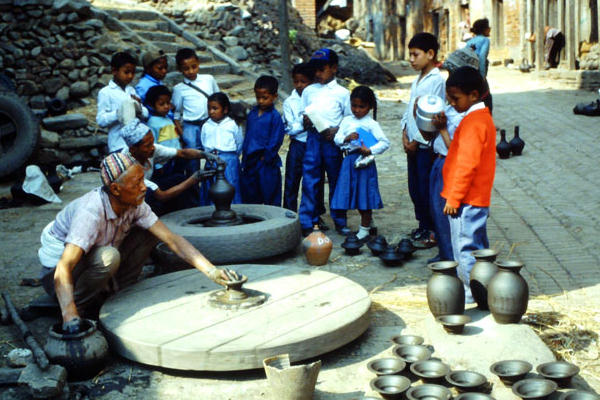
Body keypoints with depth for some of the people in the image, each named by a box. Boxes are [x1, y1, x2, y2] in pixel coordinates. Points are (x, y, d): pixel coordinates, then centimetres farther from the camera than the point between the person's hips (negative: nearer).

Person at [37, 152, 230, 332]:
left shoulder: (134, 205, -14)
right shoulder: (90, 212, -36)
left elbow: (171, 238, -14)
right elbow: (63, 269, -43)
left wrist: (210, 270, -24)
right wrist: (70, 316, -56)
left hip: (95, 261, 7)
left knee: (148, 233, -8)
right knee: (108, 257, -37)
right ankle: (79, 306, -13)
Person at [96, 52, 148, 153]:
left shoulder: (131, 90, 12)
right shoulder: (105, 92, -5)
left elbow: (146, 114, 11)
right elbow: (101, 121, -13)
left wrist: (139, 108, -12)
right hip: (119, 146, -6)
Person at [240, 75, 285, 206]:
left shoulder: (275, 116, -10)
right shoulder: (252, 114, 9)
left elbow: (276, 141, -12)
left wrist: (265, 157, -12)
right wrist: (245, 154, 10)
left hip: (267, 163, -6)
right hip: (250, 162, 6)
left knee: (270, 198, 3)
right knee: (249, 196, 13)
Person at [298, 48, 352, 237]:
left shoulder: (342, 92, 4)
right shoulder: (309, 91, 12)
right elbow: (304, 114, 16)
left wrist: (337, 130, -12)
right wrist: (306, 121, -7)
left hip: (332, 139, -2)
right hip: (313, 137, 2)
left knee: (336, 180, 6)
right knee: (309, 180, -1)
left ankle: (340, 222, 18)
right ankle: (307, 223, 4)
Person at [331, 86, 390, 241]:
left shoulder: (371, 123, -4)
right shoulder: (347, 121, 8)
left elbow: (385, 142, -8)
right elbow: (337, 138, 4)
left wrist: (370, 150, -19)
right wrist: (346, 138, -15)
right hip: (349, 160, 5)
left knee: (365, 193, 0)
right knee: (354, 193, 11)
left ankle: (364, 228, 11)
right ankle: (368, 221, 30)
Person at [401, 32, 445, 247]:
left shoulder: (437, 81, -13)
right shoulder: (417, 80, 14)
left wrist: (417, 141, -14)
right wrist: (405, 134, 3)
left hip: (426, 145, -8)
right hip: (413, 143, 8)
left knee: (426, 188, -2)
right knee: (414, 187, 14)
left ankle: (431, 232, 8)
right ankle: (422, 226, 27)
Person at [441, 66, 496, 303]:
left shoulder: (472, 122, -20)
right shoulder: (483, 117, 12)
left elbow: (467, 164, -23)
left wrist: (454, 197, -20)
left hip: (467, 200, -10)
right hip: (478, 198, 10)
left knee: (465, 246, -2)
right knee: (477, 245, 17)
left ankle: (472, 294, 6)